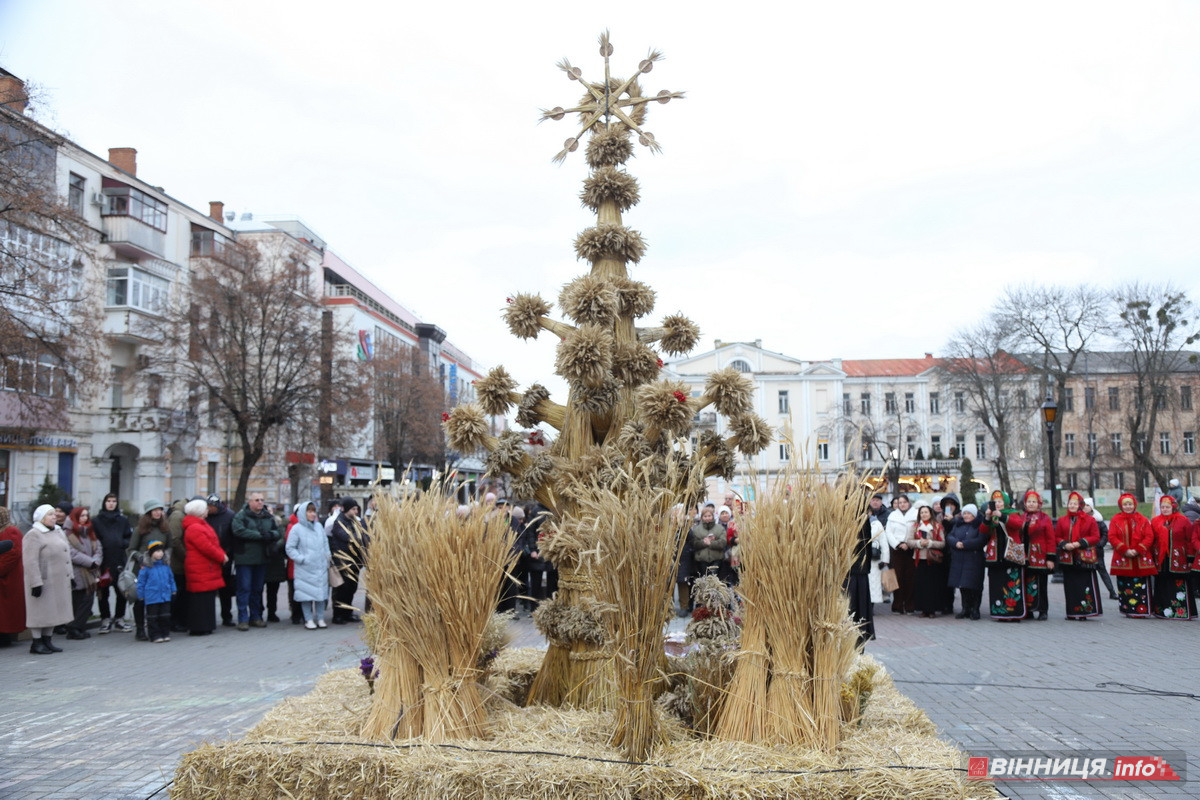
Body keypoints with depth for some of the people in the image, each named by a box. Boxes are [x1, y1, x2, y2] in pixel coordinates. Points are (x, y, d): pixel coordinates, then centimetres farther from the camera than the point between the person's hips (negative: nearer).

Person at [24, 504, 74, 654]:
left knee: (53, 611, 12)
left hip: (59, 582, 8)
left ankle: (47, 640, 21)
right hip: (43, 582, -8)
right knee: (40, 612, -1)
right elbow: (31, 562, -18)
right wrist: (36, 583, -23)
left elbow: (66, 555, 21)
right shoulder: (33, 535, -13)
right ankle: (37, 643, 7)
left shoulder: (58, 532, 15)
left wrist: (70, 577, 18)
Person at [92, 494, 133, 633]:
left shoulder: (123, 520, 10)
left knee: (122, 591, 2)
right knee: (103, 592, 3)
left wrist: (123, 543, -9)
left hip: (119, 560, 1)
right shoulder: (96, 520, 4)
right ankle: (106, 619, 13)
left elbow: (130, 538, 9)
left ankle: (119, 618, 15)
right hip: (102, 561, -1)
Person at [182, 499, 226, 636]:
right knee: (201, 599, -6)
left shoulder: (201, 525, 19)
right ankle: (199, 628, -2)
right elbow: (207, 548, -21)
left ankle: (206, 627, 19)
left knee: (208, 598, 13)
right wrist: (222, 557, -9)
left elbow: (214, 544, 21)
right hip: (201, 573, -11)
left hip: (208, 570, 11)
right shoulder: (194, 528, -16)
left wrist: (222, 554, 7)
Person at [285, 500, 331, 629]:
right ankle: (309, 620, 6)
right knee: (307, 593, -2)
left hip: (321, 568, 4)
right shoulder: (296, 529, -5)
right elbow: (290, 548, -3)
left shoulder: (319, 526, 7)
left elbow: (325, 543, 15)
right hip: (305, 569, -4)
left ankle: (320, 618, 15)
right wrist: (302, 559, -10)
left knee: (321, 592, 6)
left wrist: (327, 558, 9)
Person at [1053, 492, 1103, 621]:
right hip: (1068, 558, 3)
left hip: (1084, 558, -3)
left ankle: (1085, 612, 0)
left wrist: (1080, 543, -13)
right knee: (1070, 585, 3)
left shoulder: (1089, 519, 4)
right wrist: (1064, 544, -9)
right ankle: (1072, 613, 10)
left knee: (1086, 585, -6)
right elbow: (1057, 537, 12)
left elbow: (1095, 537, -1)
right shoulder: (1062, 520, 12)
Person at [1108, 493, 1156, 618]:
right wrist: (1125, 550, -12)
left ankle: (1140, 610, -1)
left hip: (1140, 558, 0)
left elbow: (1149, 537, 0)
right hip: (1123, 559, 0)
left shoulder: (1143, 520, 8)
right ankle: (1127, 610, 8)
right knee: (1124, 585, 0)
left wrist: (1137, 550, -12)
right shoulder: (1116, 520, 6)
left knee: (1141, 585, -4)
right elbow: (1112, 537, -2)